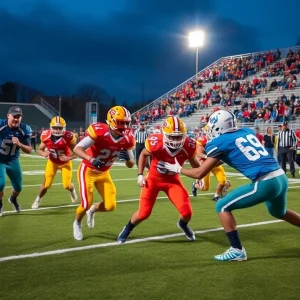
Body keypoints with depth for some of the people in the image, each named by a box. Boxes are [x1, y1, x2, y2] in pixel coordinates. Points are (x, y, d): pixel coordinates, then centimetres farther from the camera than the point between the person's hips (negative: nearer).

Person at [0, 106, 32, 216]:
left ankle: (13, 199, 49)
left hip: (13, 161, 3)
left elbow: (29, 150, -12)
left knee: (18, 186, 12)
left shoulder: (24, 129, -16)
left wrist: (19, 144, -30)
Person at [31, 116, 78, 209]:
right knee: (46, 184, -3)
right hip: (52, 162, 2)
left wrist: (68, 158, -37)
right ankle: (37, 200, 26)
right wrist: (44, 154, -27)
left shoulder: (68, 137, -29)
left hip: (65, 163, -2)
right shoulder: (46, 136, -20)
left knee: (67, 185, -5)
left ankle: (72, 190, 35)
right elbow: (40, 150, -4)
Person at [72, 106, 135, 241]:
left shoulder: (127, 139, -12)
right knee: (87, 203, -11)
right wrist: (91, 159, -49)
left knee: (110, 206, -1)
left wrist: (127, 158, -27)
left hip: (104, 173, 5)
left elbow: (131, 165, -3)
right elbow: (77, 149, -32)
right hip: (88, 170, -5)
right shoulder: (99, 131, -28)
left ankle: (92, 210, 34)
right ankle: (77, 223, 23)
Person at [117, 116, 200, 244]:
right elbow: (143, 154, -5)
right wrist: (140, 175, -7)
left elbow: (194, 162, 1)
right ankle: (127, 229, 28)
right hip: (153, 178, -2)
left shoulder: (188, 146, -23)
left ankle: (183, 224, 30)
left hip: (172, 180, 2)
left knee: (187, 212, -10)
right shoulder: (155, 142, -28)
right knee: (144, 213, -5)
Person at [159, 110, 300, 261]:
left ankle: (237, 250, 7)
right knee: (279, 212, 35)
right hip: (281, 177, 8)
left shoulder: (220, 142, -2)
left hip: (265, 183, -8)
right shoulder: (247, 132, 16)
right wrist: (217, 160, 39)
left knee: (222, 207, 5)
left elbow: (200, 173, 0)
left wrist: (177, 169, 15)